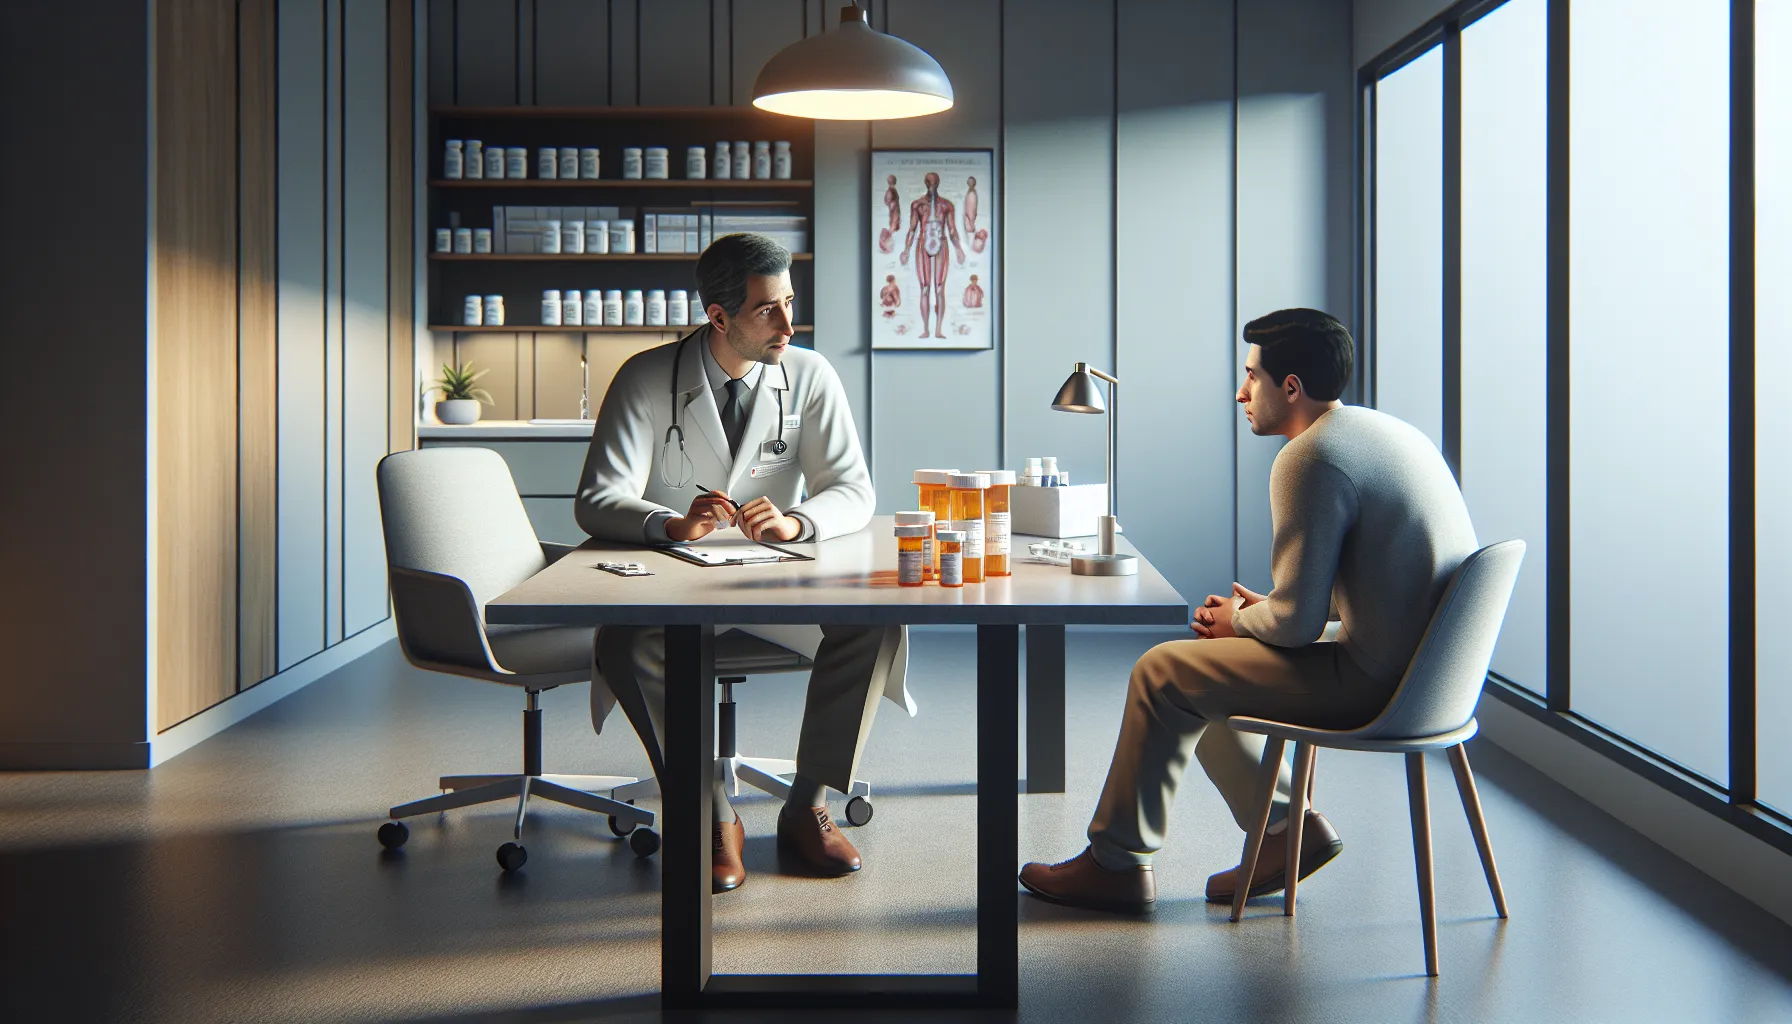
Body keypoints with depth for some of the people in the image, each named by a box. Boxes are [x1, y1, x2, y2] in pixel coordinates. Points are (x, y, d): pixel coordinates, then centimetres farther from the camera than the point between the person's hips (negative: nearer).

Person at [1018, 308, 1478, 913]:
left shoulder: (1309, 458, -18)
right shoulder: (1386, 431, 14)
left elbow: (1296, 622, -20)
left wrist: (1236, 622, 1)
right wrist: (1257, 611, 12)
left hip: (1374, 682, -10)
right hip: (1423, 667, 10)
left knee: (1162, 675, -1)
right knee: (1203, 668, 19)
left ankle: (1117, 864, 11)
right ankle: (1287, 827, 19)